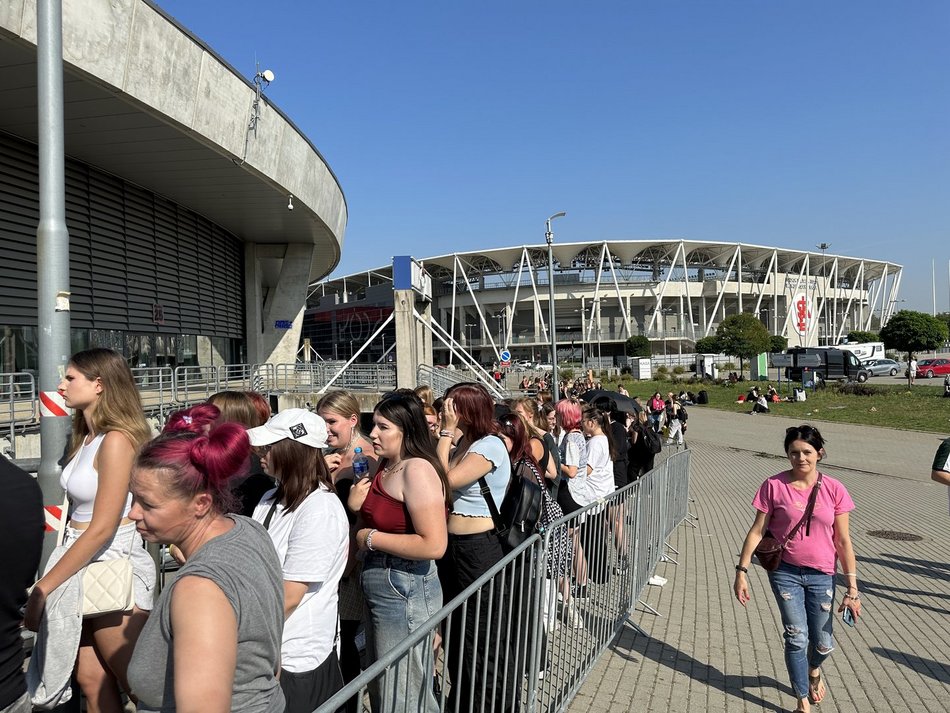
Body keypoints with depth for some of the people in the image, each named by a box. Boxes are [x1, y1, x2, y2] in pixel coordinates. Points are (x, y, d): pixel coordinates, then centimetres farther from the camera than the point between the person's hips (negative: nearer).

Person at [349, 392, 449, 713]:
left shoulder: (417, 470, -21)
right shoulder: (384, 465, 6)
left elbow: (434, 545, -29)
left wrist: (372, 539, -19)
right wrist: (355, 505, -4)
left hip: (405, 592, -9)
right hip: (380, 590, 9)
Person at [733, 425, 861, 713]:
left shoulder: (833, 489, -6)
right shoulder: (774, 486, -9)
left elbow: (843, 541, -3)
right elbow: (757, 531, -5)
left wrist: (852, 588, -4)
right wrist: (741, 571, -7)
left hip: (821, 575, 1)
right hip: (785, 571, -1)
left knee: (822, 643, 8)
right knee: (797, 638, 3)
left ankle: (814, 669, 45)